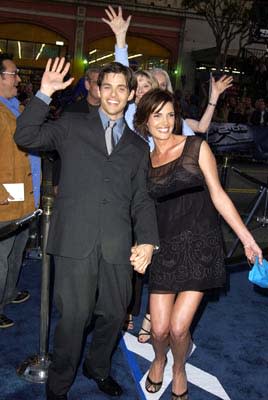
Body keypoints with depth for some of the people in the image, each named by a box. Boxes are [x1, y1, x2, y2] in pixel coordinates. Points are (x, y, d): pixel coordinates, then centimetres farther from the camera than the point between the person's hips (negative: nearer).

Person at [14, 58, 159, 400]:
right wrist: (45, 93, -6)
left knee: (115, 314, 14)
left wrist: (147, 241, -1)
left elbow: (141, 199, 13)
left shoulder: (138, 146, 19)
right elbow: (26, 137, 2)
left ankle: (98, 368, 41)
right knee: (74, 317, -1)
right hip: (75, 239, -3)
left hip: (117, 244, 4)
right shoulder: (72, 126, 11)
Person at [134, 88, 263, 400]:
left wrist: (246, 238, -3)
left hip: (200, 245, -2)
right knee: (159, 328, 0)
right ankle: (159, 360, 37)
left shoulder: (196, 147, -1)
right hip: (166, 248, 2)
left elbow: (217, 195, 0)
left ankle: (179, 369, 29)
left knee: (178, 327, -6)